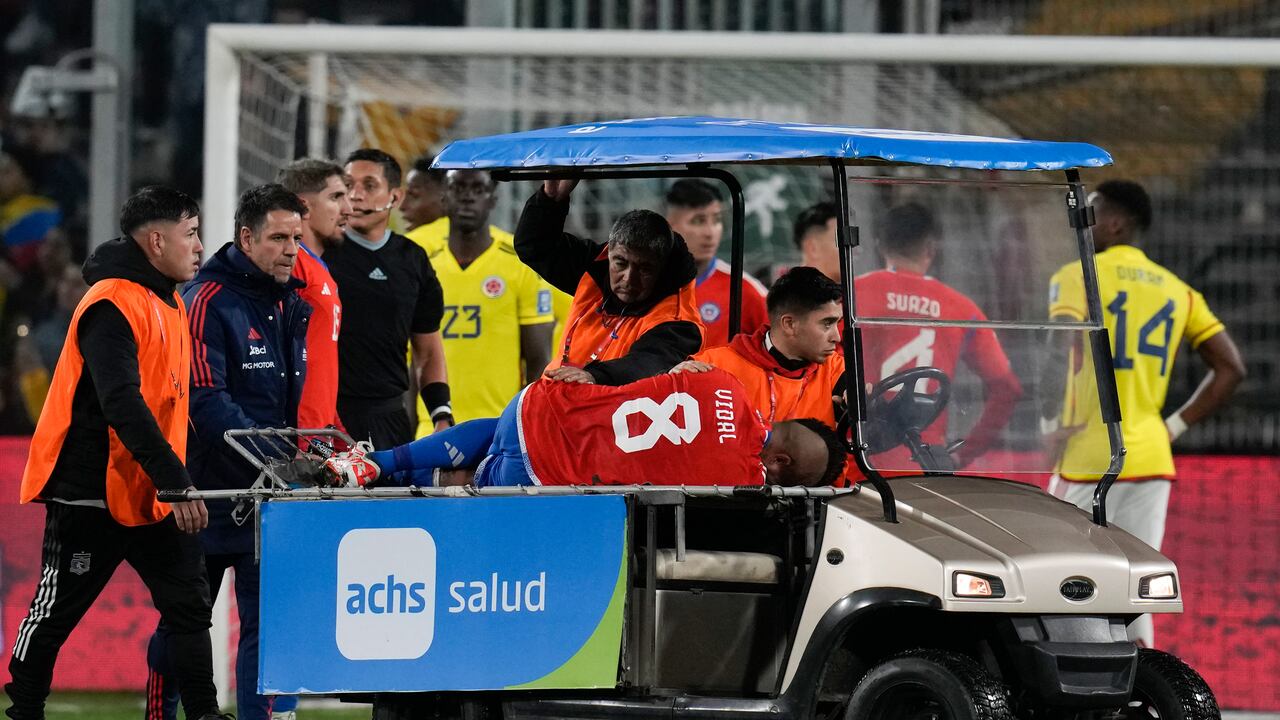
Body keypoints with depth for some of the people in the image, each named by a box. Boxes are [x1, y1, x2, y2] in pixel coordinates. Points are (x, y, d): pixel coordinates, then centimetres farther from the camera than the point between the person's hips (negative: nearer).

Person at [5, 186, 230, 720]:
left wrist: (178, 481, 13)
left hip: (152, 495, 8)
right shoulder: (112, 306, -17)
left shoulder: (169, 303, 12)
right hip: (92, 491, -8)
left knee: (189, 605, 2)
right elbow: (122, 406, -26)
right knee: (56, 613, 2)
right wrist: (177, 483, -28)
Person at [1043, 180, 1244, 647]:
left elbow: (1063, 355, -21)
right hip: (1152, 459, 6)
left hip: (1090, 458, -6)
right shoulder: (1176, 291, 13)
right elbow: (1230, 369, 10)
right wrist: (1175, 427, 12)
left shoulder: (1079, 278, -5)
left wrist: (1050, 421, -9)